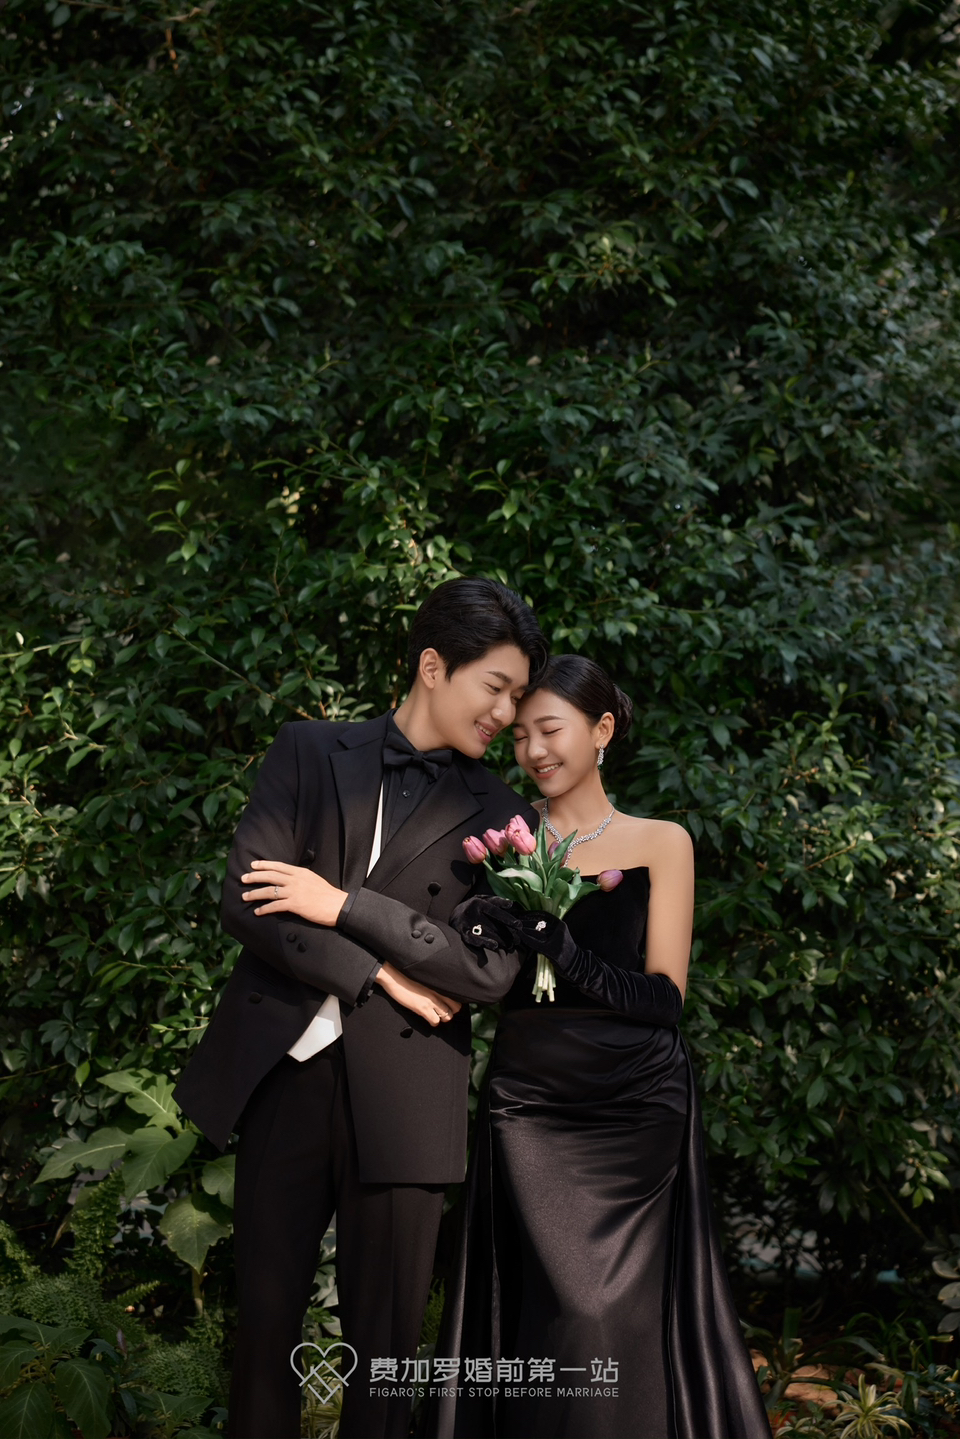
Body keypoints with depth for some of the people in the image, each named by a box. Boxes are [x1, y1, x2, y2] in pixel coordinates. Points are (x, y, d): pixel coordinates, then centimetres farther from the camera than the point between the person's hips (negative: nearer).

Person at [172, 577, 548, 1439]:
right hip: (285, 1071, 1)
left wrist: (344, 905, -12)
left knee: (383, 1343, 8)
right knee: (265, 1323, 9)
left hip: (401, 1096, 0)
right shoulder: (309, 753, 6)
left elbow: (492, 970, -7)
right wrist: (380, 975, -10)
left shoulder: (497, 817, 5)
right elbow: (246, 899, -5)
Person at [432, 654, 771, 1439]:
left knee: (624, 1321, 0)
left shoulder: (660, 843, 5)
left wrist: (563, 951, -17)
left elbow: (665, 994, -3)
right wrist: (472, 933, -15)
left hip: (637, 1104, -1)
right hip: (529, 1102, 1)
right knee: (549, 1321, 0)